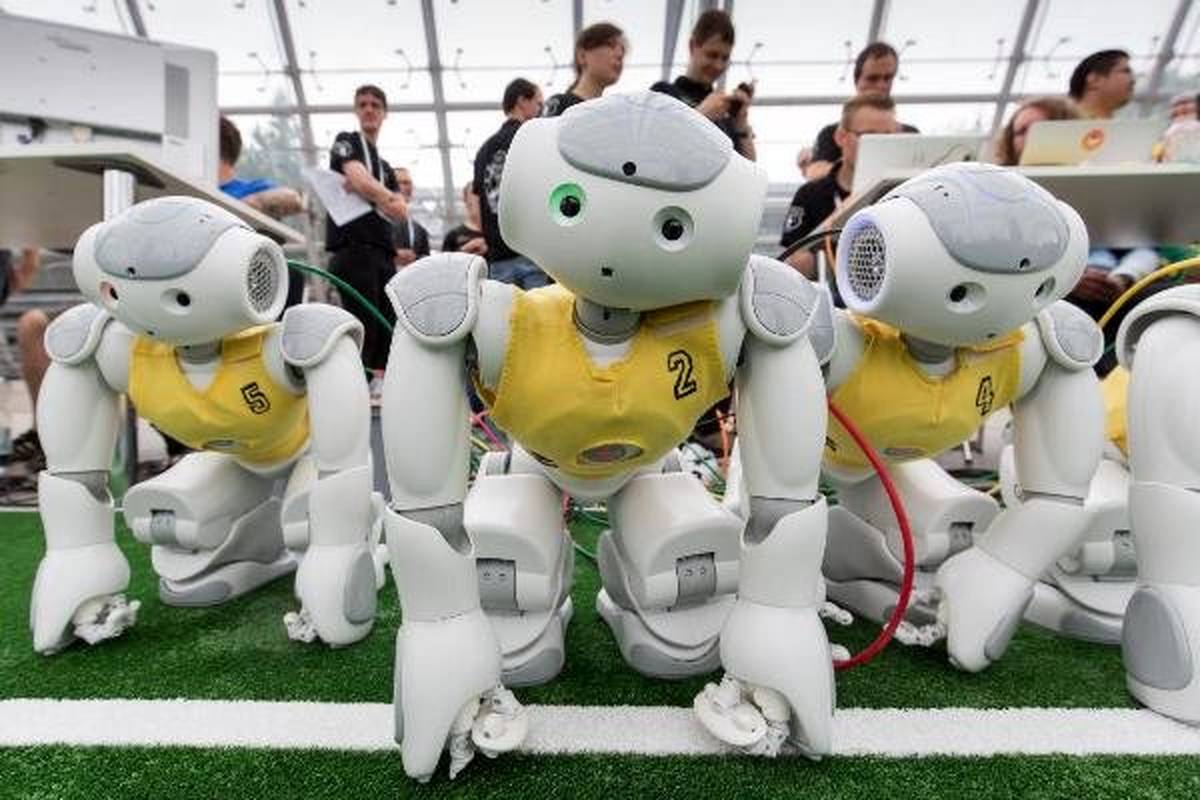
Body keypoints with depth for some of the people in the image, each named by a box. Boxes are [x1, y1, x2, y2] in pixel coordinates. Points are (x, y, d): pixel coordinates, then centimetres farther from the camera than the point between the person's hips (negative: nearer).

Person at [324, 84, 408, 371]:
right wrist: (386, 198, 5)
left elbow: (401, 211, 13)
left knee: (387, 332, 1)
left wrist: (371, 194, -3)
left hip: (383, 251, 7)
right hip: (353, 248, -6)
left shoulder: (385, 166, 28)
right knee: (363, 330, -14)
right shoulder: (346, 141, 11)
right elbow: (361, 180, -9)